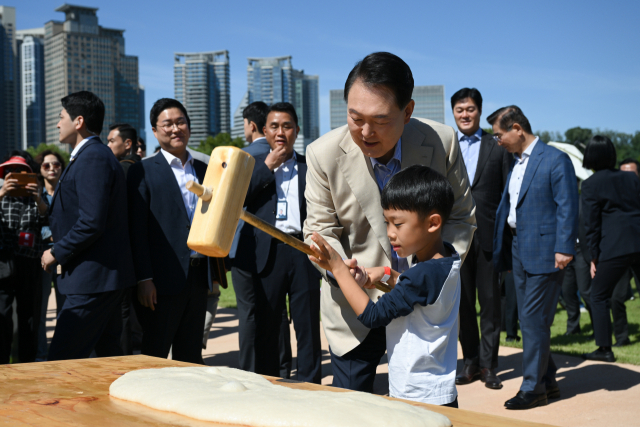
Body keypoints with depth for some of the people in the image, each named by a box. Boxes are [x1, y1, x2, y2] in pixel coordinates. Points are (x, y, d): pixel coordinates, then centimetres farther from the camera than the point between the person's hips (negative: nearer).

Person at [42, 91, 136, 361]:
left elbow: (91, 223, -23)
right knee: (110, 356, 14)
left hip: (93, 280, -11)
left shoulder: (93, 158, -14)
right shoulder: (95, 155, 19)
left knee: (60, 361, -9)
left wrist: (56, 252, -11)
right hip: (105, 278, 11)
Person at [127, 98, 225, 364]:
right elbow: (137, 230, -8)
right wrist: (143, 279, -14)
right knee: (155, 355, 2)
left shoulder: (204, 170, 13)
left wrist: (215, 271, 12)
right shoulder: (143, 172, -3)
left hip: (199, 277, 5)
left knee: (191, 356, 13)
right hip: (163, 280, -5)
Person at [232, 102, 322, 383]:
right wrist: (268, 167, -3)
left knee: (308, 326, 2)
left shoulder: (310, 166, 14)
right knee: (265, 330, 6)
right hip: (265, 253, 0)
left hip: (303, 251, 0)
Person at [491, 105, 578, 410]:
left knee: (534, 321, -6)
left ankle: (533, 388, 3)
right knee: (529, 321, 12)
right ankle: (547, 382, 24)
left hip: (543, 252, -8)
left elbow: (567, 208, -14)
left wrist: (564, 248, -21)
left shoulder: (555, 160, -9)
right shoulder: (515, 163, 16)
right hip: (518, 250, 9)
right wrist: (500, 251, 17)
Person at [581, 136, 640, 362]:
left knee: (598, 296, 9)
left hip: (614, 247, -5)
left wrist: (594, 258, 3)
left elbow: (592, 224, -3)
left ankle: (605, 349, 7)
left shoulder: (591, 184, -1)